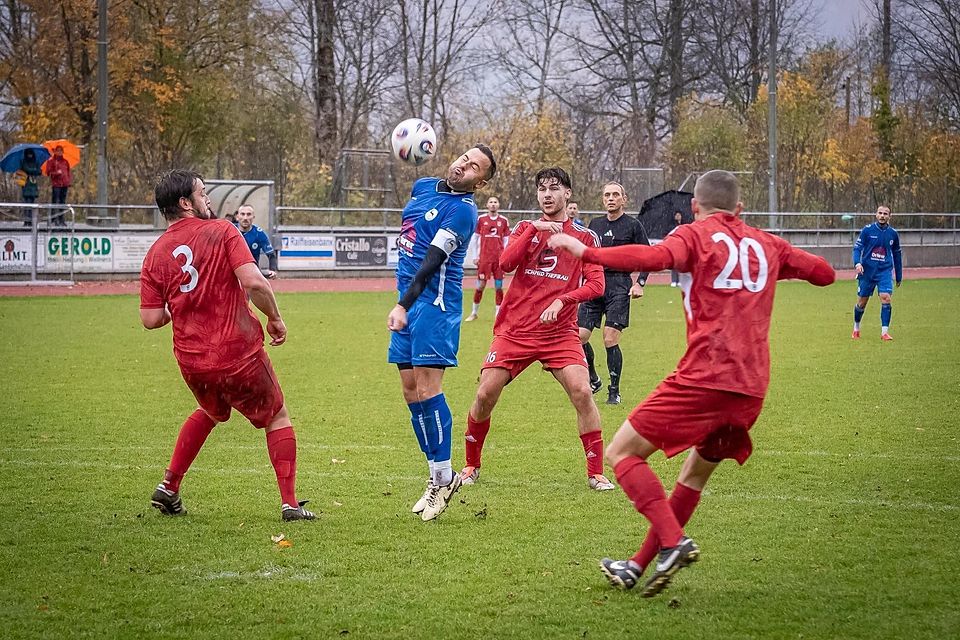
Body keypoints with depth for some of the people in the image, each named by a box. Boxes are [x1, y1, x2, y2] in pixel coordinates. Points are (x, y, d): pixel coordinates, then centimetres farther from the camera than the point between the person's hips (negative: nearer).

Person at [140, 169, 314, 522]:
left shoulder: (156, 253, 3)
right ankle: (289, 503, 7)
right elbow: (253, 281, -20)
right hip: (239, 353, -5)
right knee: (277, 417, 15)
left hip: (191, 360, 5)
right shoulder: (221, 232, -8)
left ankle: (169, 488, 28)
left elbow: (151, 319, -1)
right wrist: (275, 318, -4)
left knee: (211, 411, 33)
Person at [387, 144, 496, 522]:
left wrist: (403, 306, -26)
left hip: (435, 302, -8)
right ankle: (436, 477, 11)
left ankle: (444, 478, -8)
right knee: (411, 391, 6)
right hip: (408, 304, 8)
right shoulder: (423, 187, 14)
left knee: (426, 388, -14)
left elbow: (432, 262, -20)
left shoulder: (462, 210, -11)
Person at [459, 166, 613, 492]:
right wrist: (534, 229, -16)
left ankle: (596, 473, -9)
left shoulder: (585, 237, 5)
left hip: (560, 332, -1)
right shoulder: (526, 229, 10)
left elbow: (595, 284, -4)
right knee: (485, 395, -5)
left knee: (582, 392, -19)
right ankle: (471, 466, 15)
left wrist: (562, 300, -19)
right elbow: (505, 263, -8)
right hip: (515, 331, 1)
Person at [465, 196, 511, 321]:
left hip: (499, 258, 1)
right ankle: (474, 312, 12)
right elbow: (475, 238, 7)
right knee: (480, 285, 1)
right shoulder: (481, 219, 4)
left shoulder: (503, 221, 6)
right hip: (484, 258, -1)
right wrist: (475, 257, 3)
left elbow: (506, 240, 9)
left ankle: (498, 313, 8)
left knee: (499, 286, 1)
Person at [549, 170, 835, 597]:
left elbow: (654, 257, -19)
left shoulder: (697, 235, 2)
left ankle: (674, 541, -17)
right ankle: (640, 565, 23)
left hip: (704, 378, -7)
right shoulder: (767, 245, 18)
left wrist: (585, 252, -15)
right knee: (696, 473, 21)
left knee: (621, 453, 0)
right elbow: (824, 273, 27)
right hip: (751, 389, 7)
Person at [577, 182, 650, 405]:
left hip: (619, 284, -5)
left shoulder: (633, 225, 1)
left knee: (610, 340, -12)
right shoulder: (595, 224, 15)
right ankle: (593, 380, 18)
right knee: (579, 336, -4)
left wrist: (640, 283, -8)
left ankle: (614, 391, -1)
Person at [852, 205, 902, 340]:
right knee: (862, 302, 6)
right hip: (867, 271, -1)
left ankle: (885, 332, -11)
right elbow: (857, 247, -3)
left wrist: (899, 276, 18)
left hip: (885, 271, 1)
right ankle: (856, 328, 30)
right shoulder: (867, 230, -4)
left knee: (886, 298, -17)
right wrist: (857, 263, -23)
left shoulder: (893, 233, 4)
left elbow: (897, 255, 15)